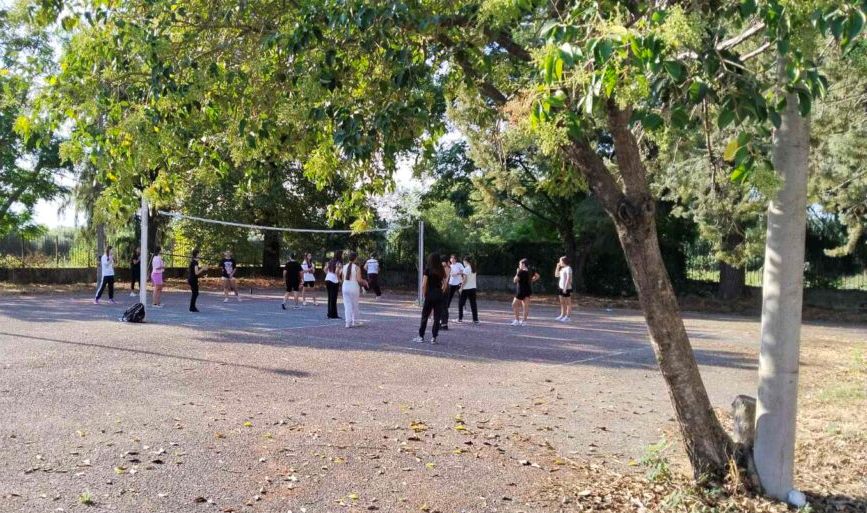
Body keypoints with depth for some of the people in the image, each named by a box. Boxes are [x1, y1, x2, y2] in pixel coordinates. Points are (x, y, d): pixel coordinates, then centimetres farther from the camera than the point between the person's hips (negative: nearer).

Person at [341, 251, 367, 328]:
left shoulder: (344, 267, 5)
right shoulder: (357, 268, -9)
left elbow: (343, 278, 8)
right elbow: (359, 279, -13)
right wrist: (364, 282, 6)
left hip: (345, 286, 3)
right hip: (354, 286, -3)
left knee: (347, 305, 5)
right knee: (355, 305, 11)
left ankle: (348, 322, -1)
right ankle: (355, 322, 21)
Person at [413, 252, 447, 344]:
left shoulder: (428, 270, -6)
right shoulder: (441, 271, 7)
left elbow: (424, 285, -10)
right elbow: (445, 284, 6)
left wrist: (424, 295, 0)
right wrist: (441, 293, 14)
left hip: (430, 295, -3)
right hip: (439, 295, 4)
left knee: (424, 317, 6)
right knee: (437, 318, 5)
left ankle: (421, 337, 9)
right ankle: (434, 338, 6)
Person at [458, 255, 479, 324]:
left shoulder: (466, 269, -12)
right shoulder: (474, 269, 10)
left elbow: (465, 280, -15)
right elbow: (474, 278, 12)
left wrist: (461, 288, -9)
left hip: (466, 288, -6)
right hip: (473, 288, 6)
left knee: (461, 303, 8)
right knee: (473, 304, 6)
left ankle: (460, 318, 9)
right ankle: (475, 319, 2)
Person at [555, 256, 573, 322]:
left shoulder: (568, 268, -12)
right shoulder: (562, 269, 14)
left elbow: (568, 279, -18)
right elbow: (556, 275, 23)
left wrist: (565, 288, -22)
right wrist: (558, 267, 13)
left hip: (566, 288, -9)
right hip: (561, 287, 9)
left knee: (568, 303, -3)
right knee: (562, 303, 13)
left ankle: (567, 317, -2)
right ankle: (562, 315, 20)